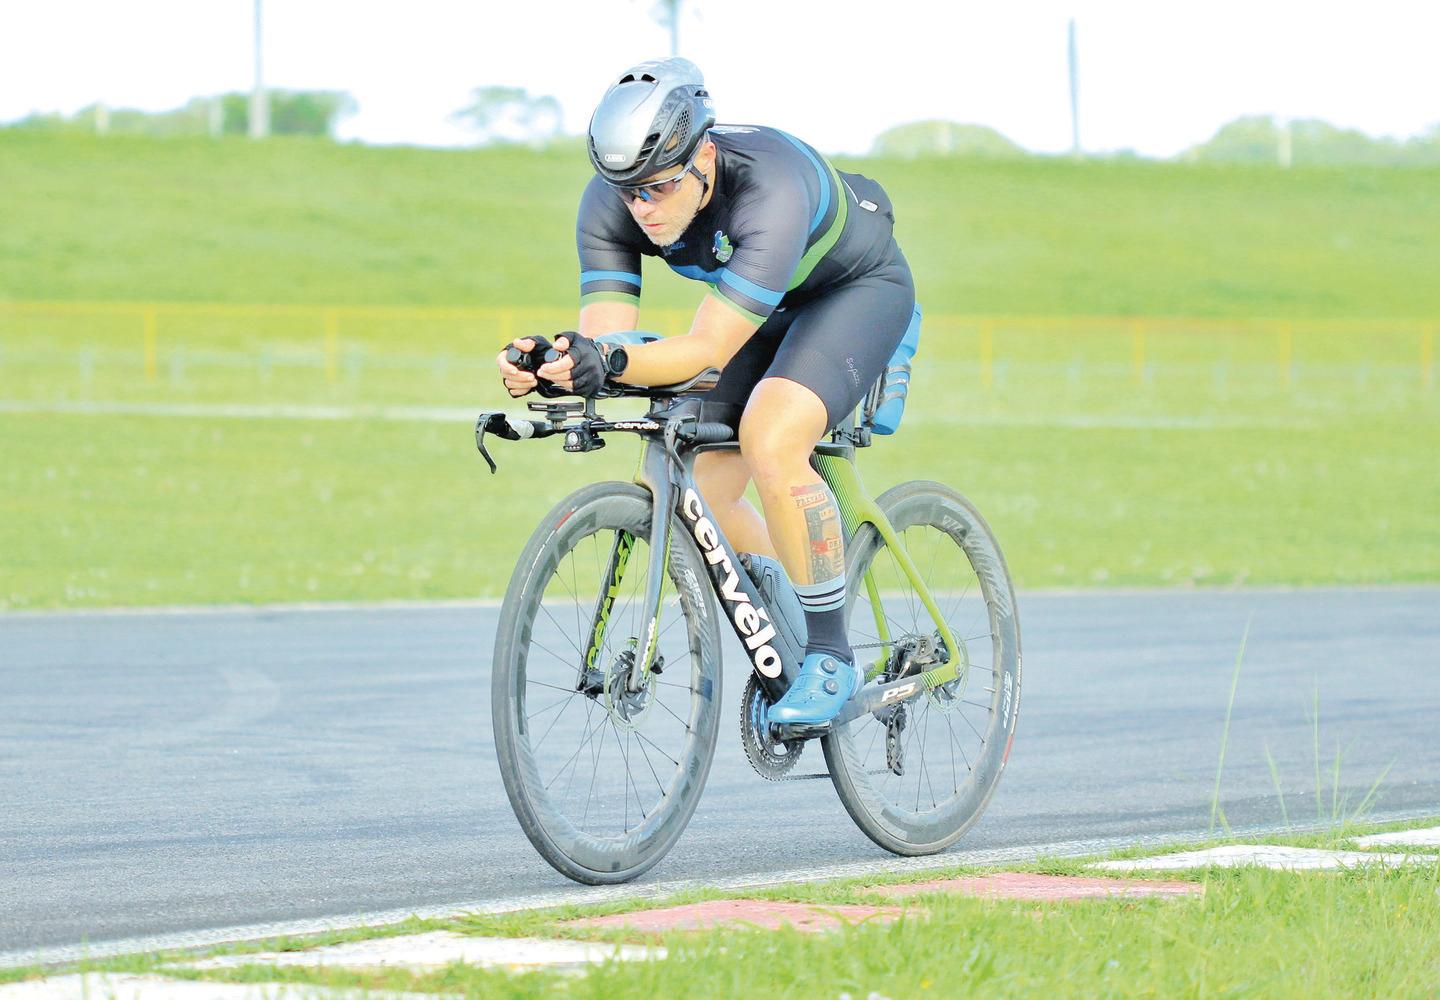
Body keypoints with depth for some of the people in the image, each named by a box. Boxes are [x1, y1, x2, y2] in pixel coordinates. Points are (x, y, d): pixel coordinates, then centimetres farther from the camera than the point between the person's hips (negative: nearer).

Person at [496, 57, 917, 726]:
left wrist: (611, 363, -59)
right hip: (768, 306, 7)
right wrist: (544, 366, -48)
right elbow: (604, 336, -27)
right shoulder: (611, 204, -23)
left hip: (856, 287, -6)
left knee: (770, 441, -30)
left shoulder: (771, 189, -41)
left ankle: (832, 659, -17)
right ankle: (786, 643, 21)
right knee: (701, 499, -4)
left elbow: (708, 350, -43)